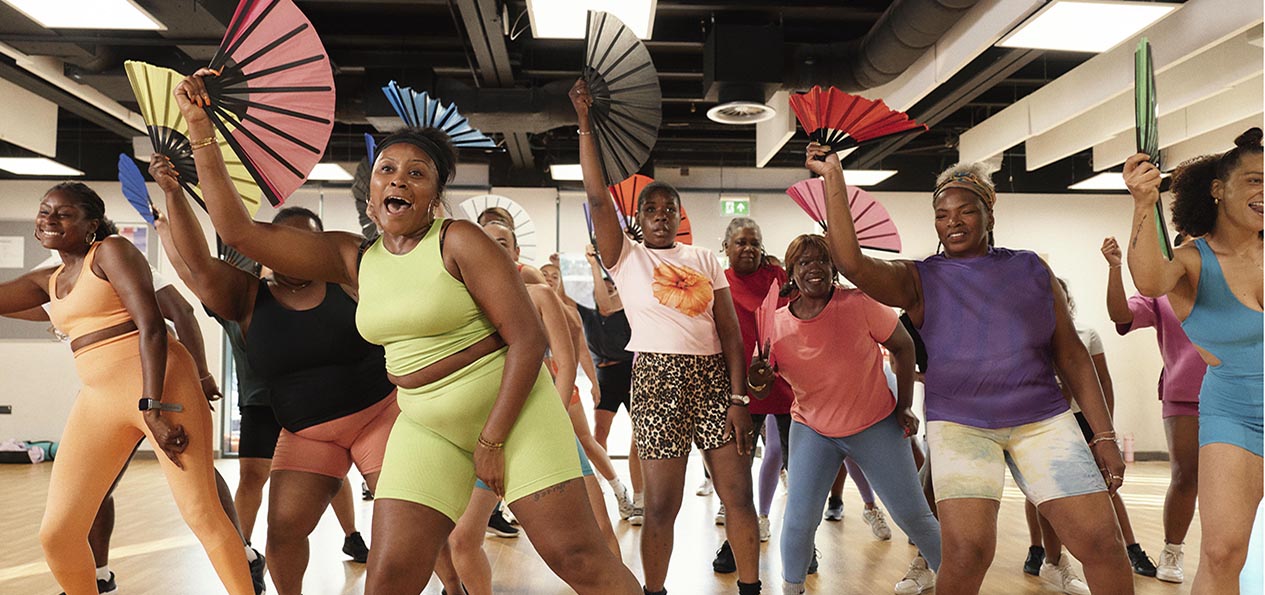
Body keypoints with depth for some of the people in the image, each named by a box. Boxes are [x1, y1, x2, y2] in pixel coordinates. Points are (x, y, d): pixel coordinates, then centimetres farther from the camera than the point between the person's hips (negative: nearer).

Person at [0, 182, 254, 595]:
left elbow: (151, 325, -13)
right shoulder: (47, 281, 21)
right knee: (55, 533, 4)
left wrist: (152, 407, -19)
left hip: (159, 386, -7)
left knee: (202, 514, -8)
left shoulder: (112, 251, -2)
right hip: (98, 398, 7)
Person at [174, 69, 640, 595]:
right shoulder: (352, 259, 6)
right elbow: (240, 230, 4)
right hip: (426, 426, 5)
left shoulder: (458, 241, -10)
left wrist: (492, 439, -15)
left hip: (509, 406, -5)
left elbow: (528, 338, -14)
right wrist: (199, 125, 1)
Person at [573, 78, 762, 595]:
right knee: (661, 506, 0)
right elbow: (597, 197, -5)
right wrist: (585, 125, -6)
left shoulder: (705, 259, 14)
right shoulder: (626, 257, 8)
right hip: (658, 378, -2)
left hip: (715, 376, 3)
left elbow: (731, 332, 8)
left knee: (739, 496, 2)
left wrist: (737, 397, -1)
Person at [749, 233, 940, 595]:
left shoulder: (859, 304, -17)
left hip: (877, 425, -1)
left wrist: (905, 406, -4)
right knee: (798, 520, -6)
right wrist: (757, 378, -26)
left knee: (911, 514, 7)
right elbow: (762, 390, -2)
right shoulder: (777, 325, -9)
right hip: (812, 430, 1)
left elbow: (903, 347, -3)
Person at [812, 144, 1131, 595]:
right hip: (959, 423, -2)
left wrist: (1104, 435, 6)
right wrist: (833, 178, -13)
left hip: (1042, 418, 3)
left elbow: (1072, 356, 11)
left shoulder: (1030, 269, 12)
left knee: (1103, 544, -3)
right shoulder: (919, 280, 6)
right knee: (967, 551, -15)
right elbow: (851, 262, -13)